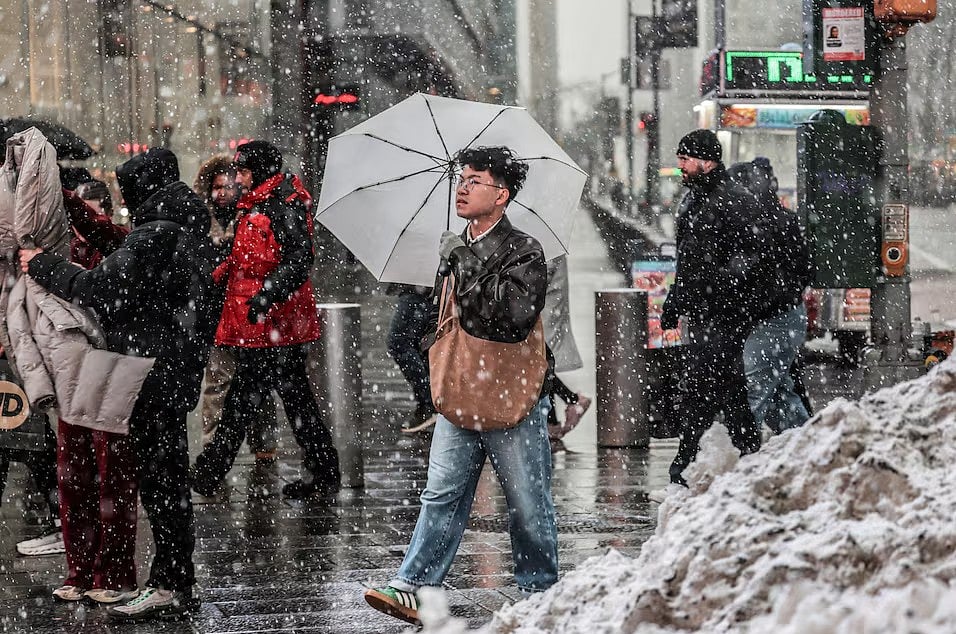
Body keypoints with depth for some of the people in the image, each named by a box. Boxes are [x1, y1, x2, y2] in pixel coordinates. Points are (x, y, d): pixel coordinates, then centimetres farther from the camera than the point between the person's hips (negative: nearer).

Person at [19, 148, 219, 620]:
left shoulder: (153, 237, -18)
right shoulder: (187, 229, 12)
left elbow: (98, 289, -19)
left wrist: (41, 266, -8)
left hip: (153, 375, -10)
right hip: (178, 372, 10)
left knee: (159, 479, -5)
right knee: (168, 477, 14)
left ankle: (170, 586, -2)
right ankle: (175, 581, 20)